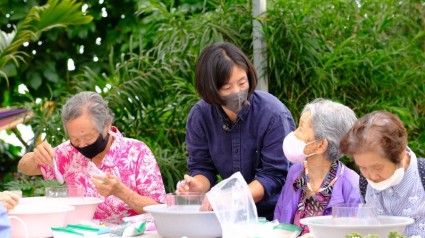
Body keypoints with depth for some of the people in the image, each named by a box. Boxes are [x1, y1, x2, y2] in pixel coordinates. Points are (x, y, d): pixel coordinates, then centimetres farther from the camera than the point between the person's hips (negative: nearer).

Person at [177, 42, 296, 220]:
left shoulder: (274, 114, -13)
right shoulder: (199, 116, -1)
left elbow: (273, 175, -13)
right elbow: (202, 167, 5)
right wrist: (198, 187, -19)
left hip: (276, 212, -5)